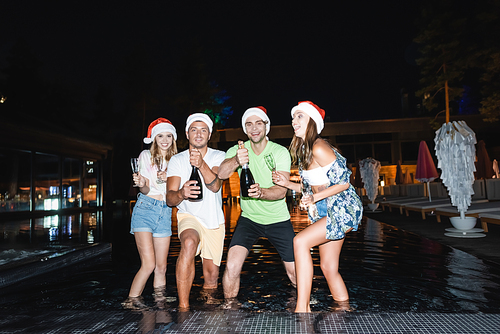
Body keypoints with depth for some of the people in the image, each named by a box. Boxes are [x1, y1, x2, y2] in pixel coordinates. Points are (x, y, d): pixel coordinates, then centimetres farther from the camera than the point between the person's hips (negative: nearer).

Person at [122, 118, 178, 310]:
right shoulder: (146, 156, 1)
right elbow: (146, 190, -4)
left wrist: (168, 179, -10)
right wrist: (141, 184, -27)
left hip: (165, 213, 4)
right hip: (145, 209, -4)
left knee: (161, 267, 5)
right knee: (149, 264, -13)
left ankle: (161, 303, 19)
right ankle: (131, 301, 4)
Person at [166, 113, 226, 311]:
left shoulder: (218, 157, -4)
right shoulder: (177, 160, -4)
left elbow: (215, 186, -23)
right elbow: (169, 199, -12)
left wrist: (202, 165, -40)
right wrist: (181, 194, -35)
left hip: (215, 221, 2)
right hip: (189, 216, -2)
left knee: (211, 276, 8)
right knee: (189, 243, -36)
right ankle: (183, 307, -29)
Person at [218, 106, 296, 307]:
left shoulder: (280, 152, -11)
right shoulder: (237, 150, -6)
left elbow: (281, 191, -21)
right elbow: (221, 174, -24)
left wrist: (261, 192, -42)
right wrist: (235, 161, -45)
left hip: (278, 220, 0)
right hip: (249, 219, 1)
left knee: (295, 272, 6)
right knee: (232, 267, -19)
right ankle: (229, 305, 7)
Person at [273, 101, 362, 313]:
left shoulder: (318, 148, -18)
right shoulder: (303, 150, 11)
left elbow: (343, 182, -18)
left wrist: (315, 198, -25)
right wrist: (288, 184, 4)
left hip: (343, 210, -10)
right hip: (327, 212, 10)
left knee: (300, 241, -22)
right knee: (328, 267, 11)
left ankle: (302, 307, -17)